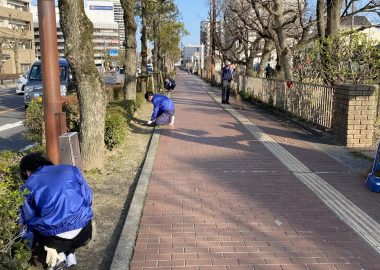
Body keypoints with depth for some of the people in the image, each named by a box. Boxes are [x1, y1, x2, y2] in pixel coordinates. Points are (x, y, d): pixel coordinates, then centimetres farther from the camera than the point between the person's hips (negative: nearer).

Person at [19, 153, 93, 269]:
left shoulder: (28, 186, 3)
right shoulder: (71, 169, 8)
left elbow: (27, 220, 3)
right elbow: (88, 197, 14)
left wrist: (48, 246, 8)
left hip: (54, 238, -2)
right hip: (83, 234, 3)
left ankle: (58, 254, 6)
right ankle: (70, 252, 12)